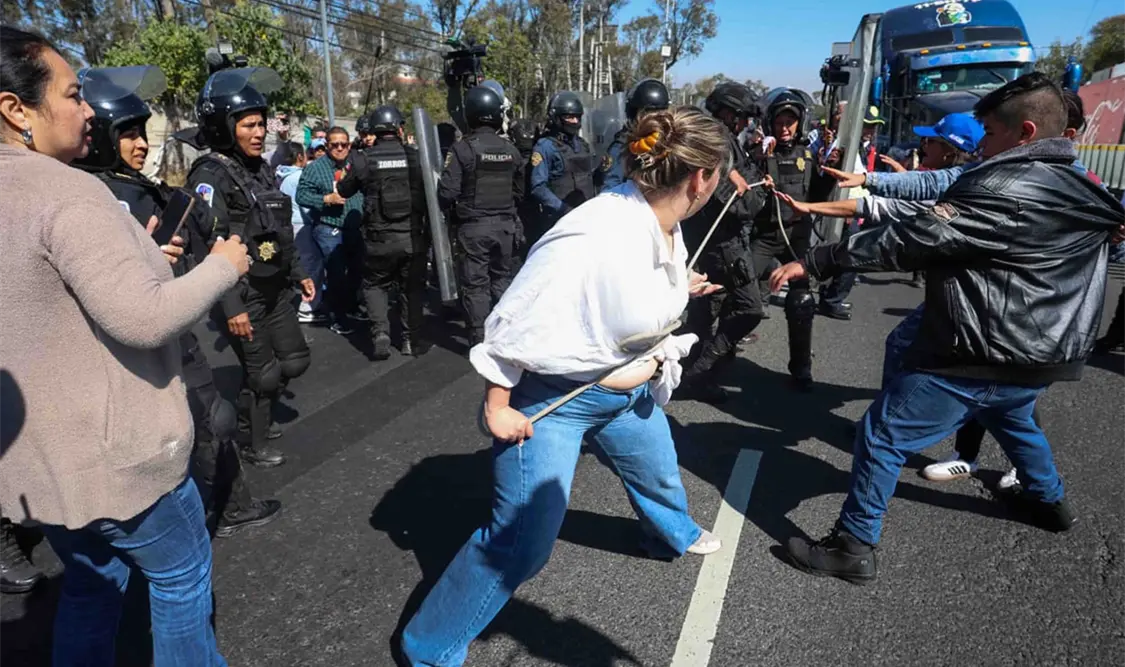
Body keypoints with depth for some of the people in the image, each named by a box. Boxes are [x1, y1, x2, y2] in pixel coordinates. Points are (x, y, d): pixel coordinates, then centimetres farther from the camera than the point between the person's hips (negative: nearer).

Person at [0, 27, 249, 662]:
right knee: (181, 577, 13)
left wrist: (138, 255, 15)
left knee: (91, 585, 25)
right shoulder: (68, 192, -22)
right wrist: (223, 266, -14)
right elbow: (146, 319, -29)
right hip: (111, 455, -8)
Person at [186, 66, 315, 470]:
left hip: (274, 290, 8)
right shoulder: (211, 176, -15)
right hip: (240, 296, -8)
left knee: (295, 360, 15)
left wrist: (298, 273, 20)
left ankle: (257, 405, 41)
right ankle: (251, 446, 24)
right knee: (263, 373, 2)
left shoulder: (261, 169, 12)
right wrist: (232, 308, -26)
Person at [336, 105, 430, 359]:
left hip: (379, 239, -1)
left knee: (375, 285, 17)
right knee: (412, 288, 15)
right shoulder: (416, 156, -4)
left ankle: (380, 333, 2)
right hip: (413, 238, 1)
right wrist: (429, 232, 15)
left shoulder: (363, 160, -6)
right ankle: (410, 339, 19)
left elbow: (343, 190, 9)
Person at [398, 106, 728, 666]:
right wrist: (498, 406, -19)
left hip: (627, 388, 9)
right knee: (522, 542, -4)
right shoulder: (597, 237, -35)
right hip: (551, 395, -9)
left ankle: (674, 533, 67)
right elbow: (515, 320, -27)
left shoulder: (663, 224, -6)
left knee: (659, 471, 31)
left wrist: (676, 289, 26)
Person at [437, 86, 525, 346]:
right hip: (505, 225, 4)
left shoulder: (463, 148, -12)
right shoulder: (510, 150, 2)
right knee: (502, 279, 16)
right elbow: (519, 192, 8)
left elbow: (447, 192, -14)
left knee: (475, 284, 3)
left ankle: (480, 340, 6)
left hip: (474, 227, -4)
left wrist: (451, 207, 7)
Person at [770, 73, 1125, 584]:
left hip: (980, 356, -9)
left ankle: (853, 547, 5)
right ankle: (1049, 501, 58)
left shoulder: (1001, 189, -19)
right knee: (1012, 419, 38)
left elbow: (905, 242, -24)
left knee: (882, 435, -2)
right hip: (1041, 352, 9)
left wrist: (813, 262, -21)